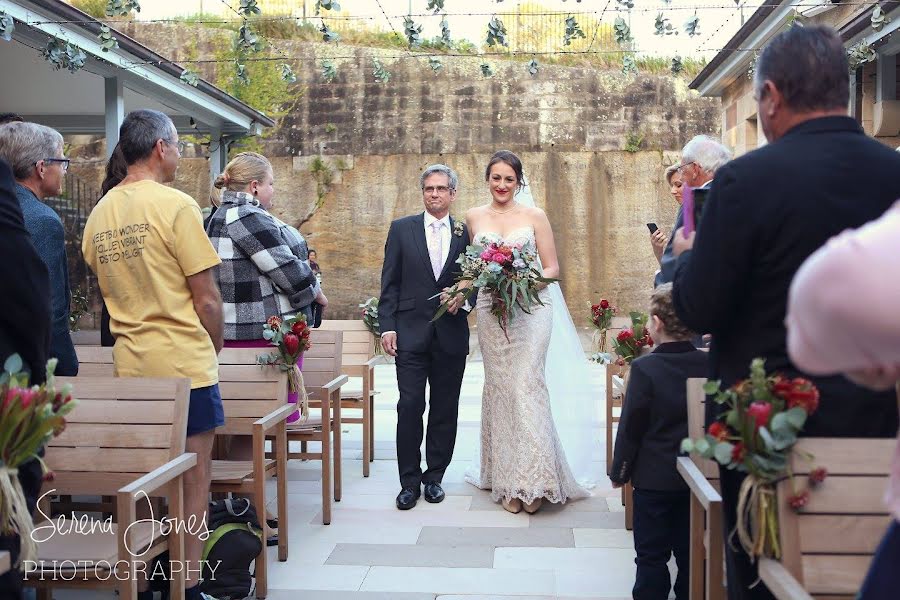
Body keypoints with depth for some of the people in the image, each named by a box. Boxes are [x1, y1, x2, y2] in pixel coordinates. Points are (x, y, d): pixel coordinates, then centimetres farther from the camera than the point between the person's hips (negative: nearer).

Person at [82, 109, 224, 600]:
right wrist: (215, 347, 4)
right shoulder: (175, 205, -12)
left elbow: (109, 292, 13)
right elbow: (206, 297, -12)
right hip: (184, 363, -6)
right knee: (193, 478, 5)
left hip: (129, 365, 6)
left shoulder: (99, 214, 7)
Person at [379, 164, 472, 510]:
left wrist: (463, 296, -10)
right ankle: (409, 481, 7)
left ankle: (434, 476, 22)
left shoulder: (465, 233, 7)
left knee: (445, 410, 8)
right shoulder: (401, 229, 5)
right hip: (411, 333, -1)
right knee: (410, 407, -4)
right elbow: (390, 283, 3)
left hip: (451, 335, 2)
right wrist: (387, 326, -4)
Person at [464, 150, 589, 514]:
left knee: (526, 385, -11)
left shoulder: (535, 216, 3)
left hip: (531, 309, -2)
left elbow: (552, 268, 3)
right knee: (498, 388, 3)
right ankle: (506, 481, 11)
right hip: (490, 311, 2)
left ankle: (533, 479, -6)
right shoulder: (474, 218, 10)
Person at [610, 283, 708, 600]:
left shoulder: (644, 368, -18)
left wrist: (619, 472, 0)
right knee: (690, 552, 16)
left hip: (653, 478, -4)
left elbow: (631, 428, -13)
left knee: (652, 556, 8)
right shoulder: (709, 365, -6)